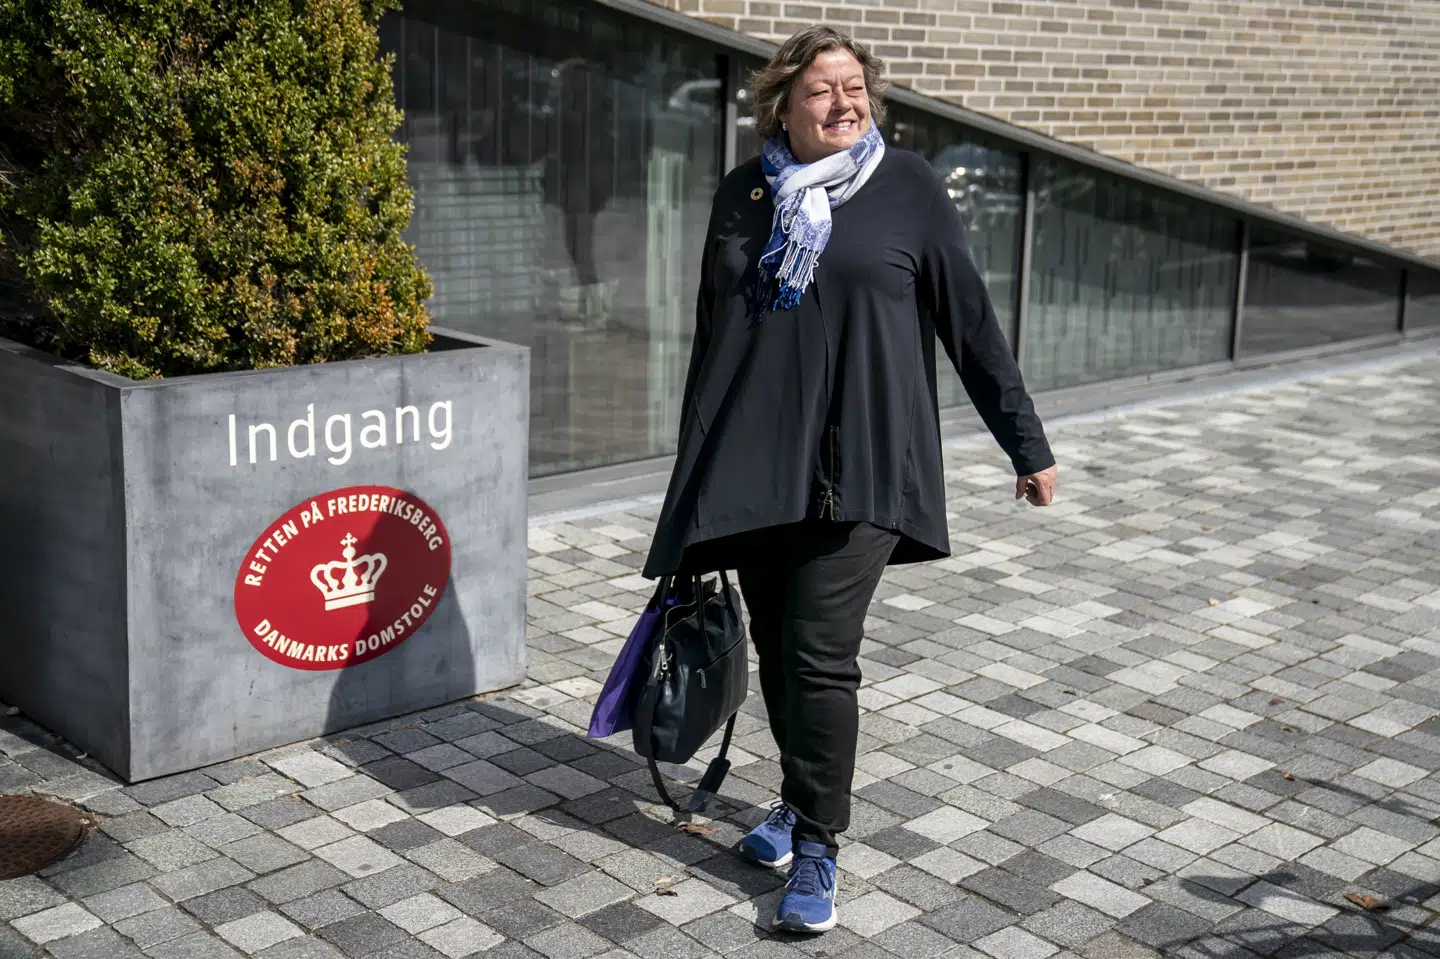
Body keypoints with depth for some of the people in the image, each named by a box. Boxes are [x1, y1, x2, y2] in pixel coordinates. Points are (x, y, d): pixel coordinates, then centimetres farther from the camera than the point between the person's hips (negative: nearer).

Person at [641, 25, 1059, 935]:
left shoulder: (908, 187, -1)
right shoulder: (743, 194, 9)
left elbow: (971, 320, 0)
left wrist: (1027, 444, 1)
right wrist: (697, 470, 20)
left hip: (857, 471, -4)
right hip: (753, 468, 4)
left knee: (821, 655, -9)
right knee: (776, 648, 12)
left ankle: (817, 850, 4)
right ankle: (801, 799, 33)